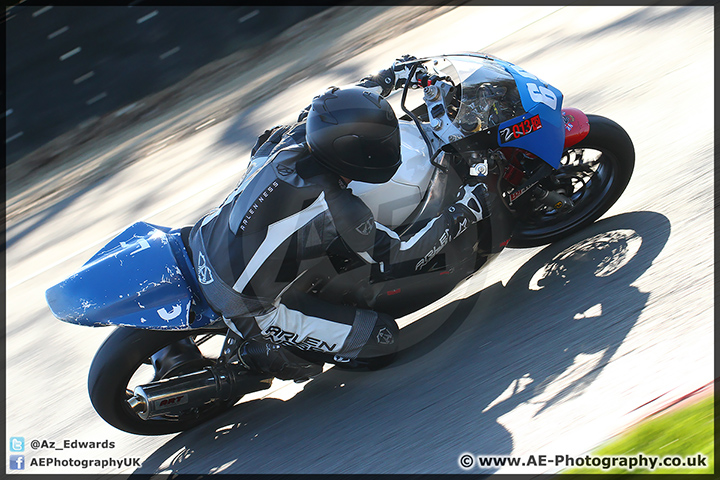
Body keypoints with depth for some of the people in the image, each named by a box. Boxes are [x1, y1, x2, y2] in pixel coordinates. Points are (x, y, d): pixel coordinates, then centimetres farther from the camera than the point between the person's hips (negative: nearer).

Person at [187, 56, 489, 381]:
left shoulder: (294, 138, -11)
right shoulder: (335, 210, -29)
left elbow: (336, 106, 12)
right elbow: (395, 255, -15)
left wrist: (390, 76, 22)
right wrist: (462, 214, -9)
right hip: (245, 308, -7)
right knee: (381, 341, -2)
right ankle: (258, 350, 2)